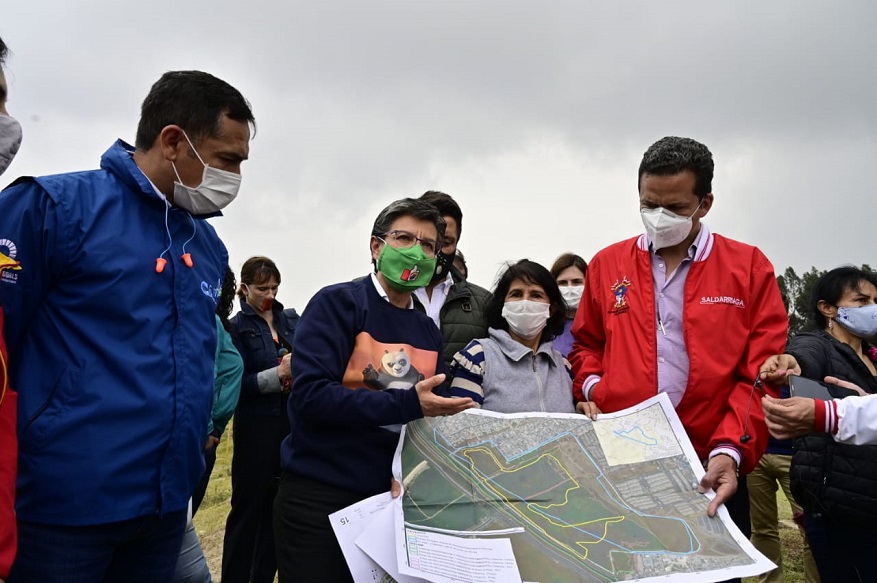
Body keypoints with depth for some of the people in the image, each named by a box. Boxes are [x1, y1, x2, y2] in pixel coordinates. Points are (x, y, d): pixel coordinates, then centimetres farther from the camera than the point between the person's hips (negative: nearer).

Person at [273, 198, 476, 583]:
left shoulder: (429, 330, 8)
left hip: (391, 497, 6)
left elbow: (428, 411, 13)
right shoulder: (337, 303, -10)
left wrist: (450, 412, -8)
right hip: (319, 498, -5)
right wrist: (406, 404, -25)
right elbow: (311, 394, -21)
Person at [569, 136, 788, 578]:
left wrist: (732, 449, -16)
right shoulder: (607, 265, 6)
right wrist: (590, 387, -3)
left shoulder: (749, 267, 0)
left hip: (710, 469, -1)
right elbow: (586, 344, 17)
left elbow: (761, 373, -5)